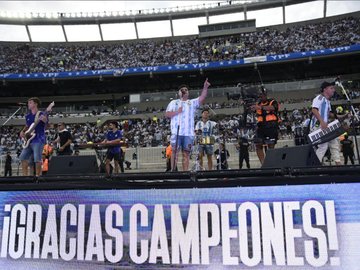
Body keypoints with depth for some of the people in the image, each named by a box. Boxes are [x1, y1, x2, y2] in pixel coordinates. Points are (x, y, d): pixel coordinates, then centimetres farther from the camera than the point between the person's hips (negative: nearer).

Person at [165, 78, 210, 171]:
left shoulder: (193, 102, 16)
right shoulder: (173, 102, 17)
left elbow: (202, 98, -1)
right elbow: (167, 114, 8)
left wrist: (205, 88, -16)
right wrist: (176, 112, -8)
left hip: (189, 133, 1)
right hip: (176, 132, -1)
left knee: (186, 153, 2)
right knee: (174, 151, -2)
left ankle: (185, 171, 5)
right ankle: (172, 170, 3)